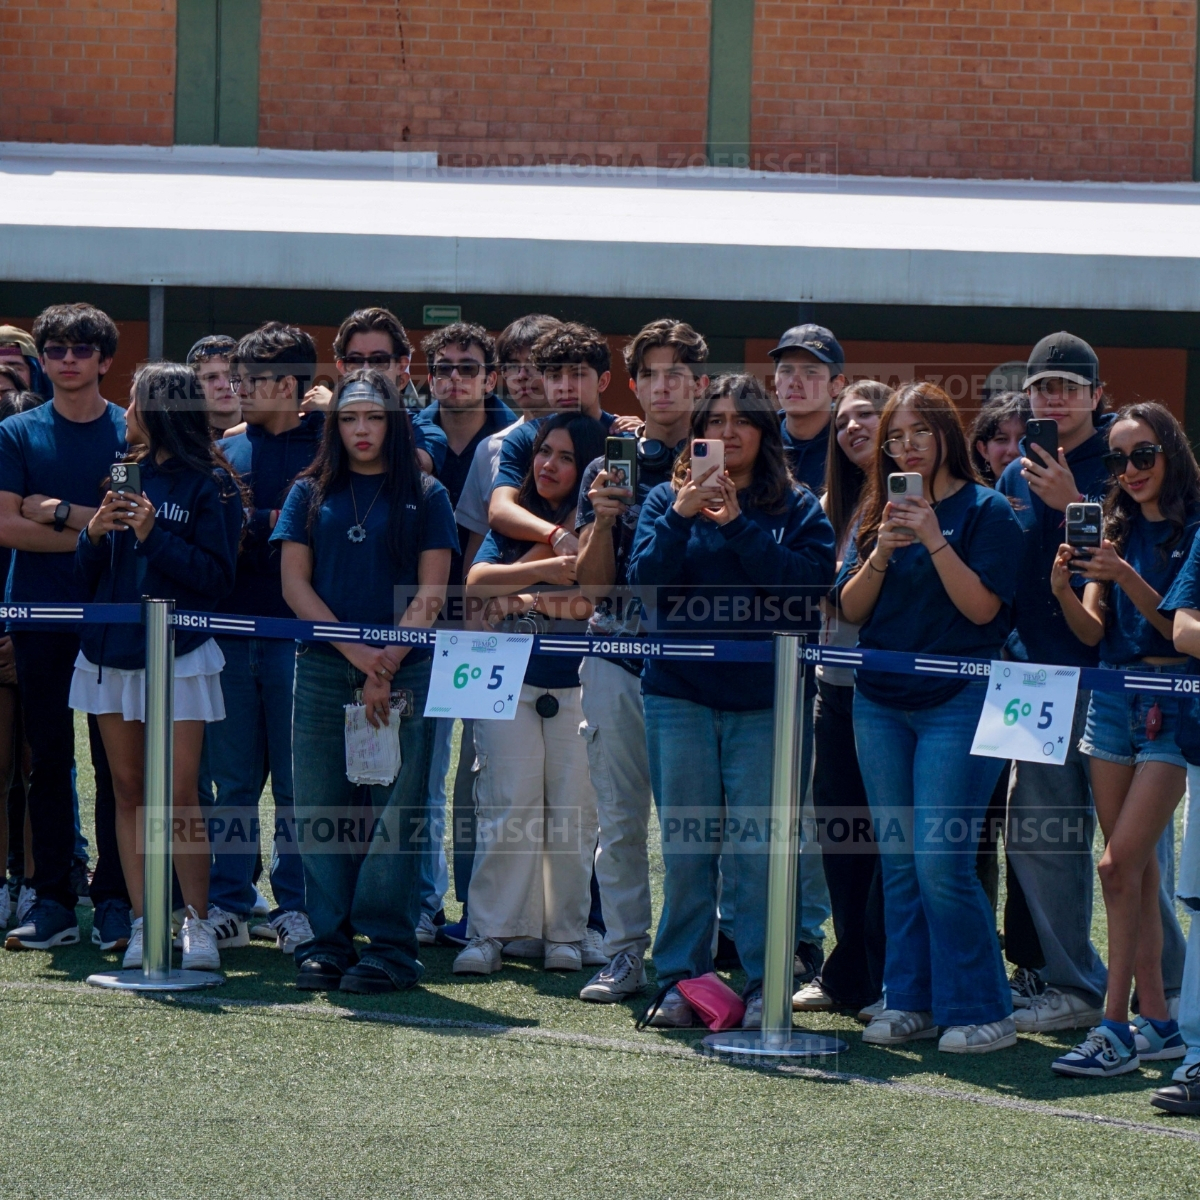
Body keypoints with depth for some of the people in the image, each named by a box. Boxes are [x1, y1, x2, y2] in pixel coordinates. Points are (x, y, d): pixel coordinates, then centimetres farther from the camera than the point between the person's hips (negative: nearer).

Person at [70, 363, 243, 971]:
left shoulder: (209, 484, -4)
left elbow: (217, 577, -11)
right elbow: (87, 576, 13)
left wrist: (154, 535, -17)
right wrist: (95, 535, -7)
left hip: (177, 655, -6)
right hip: (112, 652, 6)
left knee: (180, 795, -9)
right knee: (129, 789, 5)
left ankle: (198, 922, -1)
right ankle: (143, 924, 9)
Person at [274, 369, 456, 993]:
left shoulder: (424, 496, 6)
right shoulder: (310, 494, 10)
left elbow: (431, 593, 1)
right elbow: (295, 583, 3)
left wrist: (387, 664, -11)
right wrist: (357, 652, -8)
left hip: (404, 671, -2)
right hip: (322, 667, 2)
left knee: (394, 810, -4)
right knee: (320, 808, 0)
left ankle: (389, 946, -1)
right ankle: (328, 942, 6)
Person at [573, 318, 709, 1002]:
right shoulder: (607, 467, 12)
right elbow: (592, 581, 7)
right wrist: (603, 518, -10)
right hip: (617, 656, 3)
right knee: (620, 817, 3)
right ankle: (625, 953, 9)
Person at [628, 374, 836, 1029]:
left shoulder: (795, 507, 5)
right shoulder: (667, 499, 9)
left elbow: (810, 581, -11)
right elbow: (645, 579, -4)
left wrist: (738, 526, -15)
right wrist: (680, 517, -17)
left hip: (764, 697, -1)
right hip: (680, 691, 1)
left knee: (757, 848, -3)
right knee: (685, 845, 4)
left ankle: (763, 986, 2)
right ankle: (680, 981, 10)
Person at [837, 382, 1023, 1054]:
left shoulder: (986, 511, -4)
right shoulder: (879, 513, 11)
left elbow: (983, 608, -12)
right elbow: (851, 608, 6)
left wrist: (933, 540, -19)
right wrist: (881, 552, -11)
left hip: (957, 702, -6)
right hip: (881, 703, 6)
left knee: (940, 862, -11)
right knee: (898, 861, 8)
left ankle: (980, 1011, -4)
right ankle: (909, 1001, 14)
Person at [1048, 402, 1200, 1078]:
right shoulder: (1114, 530, 10)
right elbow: (1093, 631, 4)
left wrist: (1129, 579, -25)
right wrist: (1065, 593, -16)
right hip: (1113, 700, 6)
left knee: (1121, 865, -13)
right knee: (1138, 869, 6)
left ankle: (1117, 1028, -10)